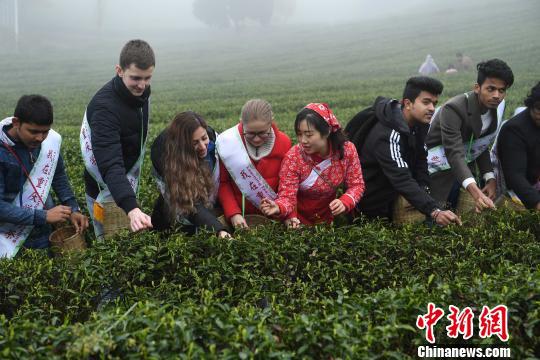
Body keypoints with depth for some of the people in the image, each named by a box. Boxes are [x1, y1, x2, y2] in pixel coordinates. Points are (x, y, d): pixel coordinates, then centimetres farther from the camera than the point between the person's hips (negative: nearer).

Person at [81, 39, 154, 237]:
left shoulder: (140, 92, -7)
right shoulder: (104, 107, -32)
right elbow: (110, 165, -42)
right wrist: (131, 208, -56)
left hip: (129, 183, 8)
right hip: (106, 190, -7)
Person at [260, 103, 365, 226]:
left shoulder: (347, 150, -15)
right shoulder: (293, 157, -21)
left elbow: (356, 185, -7)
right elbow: (287, 196, -21)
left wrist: (345, 202, -28)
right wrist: (278, 208, -44)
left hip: (328, 217, 2)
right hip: (299, 220, -2)